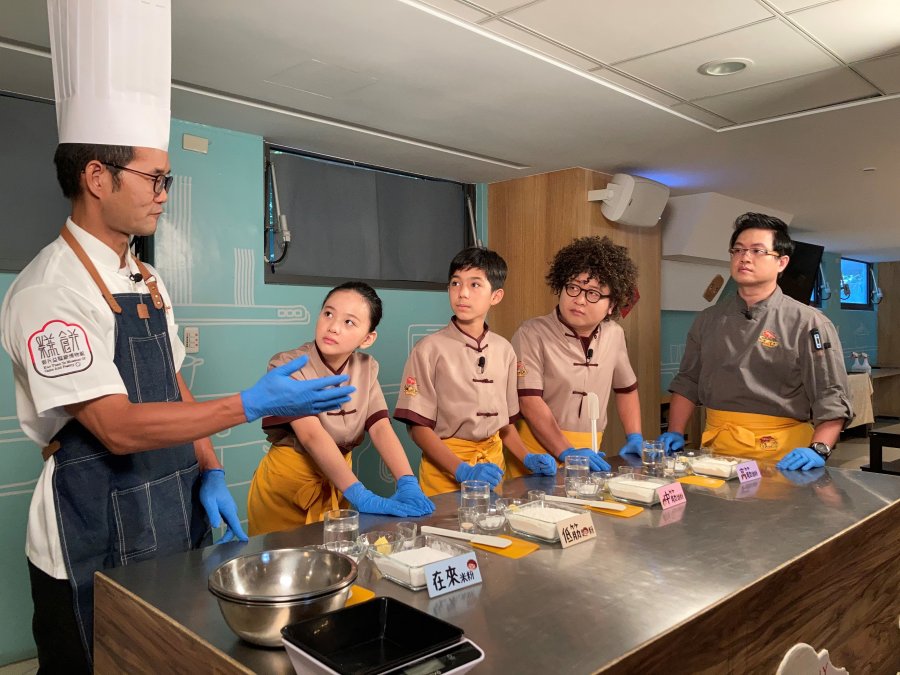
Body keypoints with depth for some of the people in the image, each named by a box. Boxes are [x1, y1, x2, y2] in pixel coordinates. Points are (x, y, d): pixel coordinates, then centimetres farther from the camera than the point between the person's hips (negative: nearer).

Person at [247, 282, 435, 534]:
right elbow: (312, 435, -29)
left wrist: (408, 484, -28)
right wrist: (361, 497, -38)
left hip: (338, 482, 5)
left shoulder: (366, 368, -1)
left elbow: (381, 428, -12)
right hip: (287, 483, -4)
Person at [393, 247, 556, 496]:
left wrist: (528, 458, -2)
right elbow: (419, 426, -12)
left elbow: (505, 420, 12)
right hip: (445, 469, -4)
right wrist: (463, 471, -21)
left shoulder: (504, 350, 3)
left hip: (493, 465, 4)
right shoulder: (430, 349, -12)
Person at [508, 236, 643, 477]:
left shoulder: (614, 335, 7)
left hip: (588, 455, 5)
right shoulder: (532, 334, -11)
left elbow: (626, 388, 21)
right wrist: (567, 453, -21)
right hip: (539, 452, -4)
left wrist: (635, 438, 11)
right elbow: (530, 401, -17)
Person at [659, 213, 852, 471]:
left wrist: (818, 450, -20)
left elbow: (831, 400, -6)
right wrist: (675, 434, 4)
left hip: (781, 457, -3)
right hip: (717, 450, 3)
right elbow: (687, 382, 15)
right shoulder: (708, 320, 11)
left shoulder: (808, 324, -3)